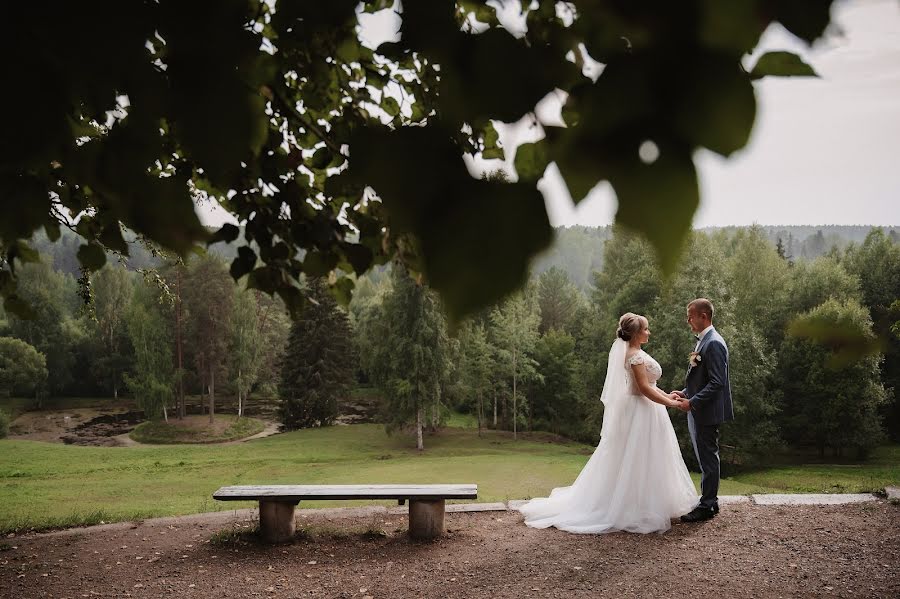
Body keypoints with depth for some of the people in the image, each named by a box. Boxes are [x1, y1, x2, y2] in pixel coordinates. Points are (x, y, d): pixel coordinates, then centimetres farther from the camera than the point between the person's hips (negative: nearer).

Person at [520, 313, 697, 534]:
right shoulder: (636, 355, -18)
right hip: (641, 411, -10)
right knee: (638, 462, -3)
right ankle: (636, 511, 4)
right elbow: (644, 388, -22)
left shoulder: (635, 353, 13)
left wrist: (666, 395, 12)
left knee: (631, 462, 14)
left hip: (642, 410, 10)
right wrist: (670, 403, -17)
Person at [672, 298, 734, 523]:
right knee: (706, 458, 16)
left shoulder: (714, 343, -19)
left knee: (708, 458, -1)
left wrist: (692, 402, -21)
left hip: (707, 412, -10)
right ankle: (709, 502, 26)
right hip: (699, 412, 10)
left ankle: (707, 506, 8)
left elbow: (717, 382, -23)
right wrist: (685, 393, 9)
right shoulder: (703, 341, 13)